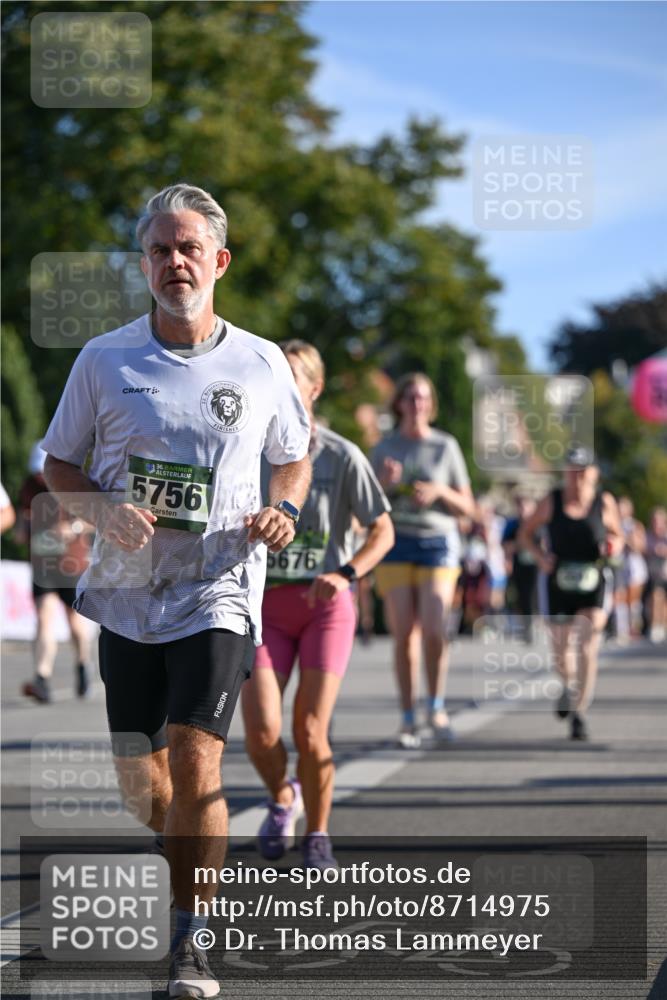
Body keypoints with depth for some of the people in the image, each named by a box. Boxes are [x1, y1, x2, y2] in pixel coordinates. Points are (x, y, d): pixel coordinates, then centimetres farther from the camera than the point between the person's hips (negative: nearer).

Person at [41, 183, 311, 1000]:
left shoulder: (262, 364, 2)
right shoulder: (103, 360, 2)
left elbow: (292, 459, 17)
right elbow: (58, 465, 8)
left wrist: (282, 513, -4)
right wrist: (104, 511, -12)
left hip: (219, 592, -2)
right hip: (127, 593, 2)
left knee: (194, 760, -15)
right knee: (137, 776, 6)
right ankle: (189, 855, 38)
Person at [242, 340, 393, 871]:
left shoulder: (342, 457, -5)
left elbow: (383, 532, -1)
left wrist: (345, 574, -17)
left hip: (326, 604, -2)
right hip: (265, 603, 2)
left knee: (310, 733, -9)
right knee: (261, 733, -11)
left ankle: (318, 835, 15)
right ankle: (282, 797, 23)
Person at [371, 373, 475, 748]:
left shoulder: (446, 446, 5)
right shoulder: (385, 448, 8)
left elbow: (467, 507, 8)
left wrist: (439, 492, -11)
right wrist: (384, 484, -9)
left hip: (438, 542, -1)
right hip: (396, 544, 1)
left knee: (434, 630, -16)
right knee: (404, 635, -4)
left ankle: (437, 705, 5)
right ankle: (408, 718, 5)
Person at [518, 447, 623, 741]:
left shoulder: (604, 502, -1)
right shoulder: (551, 502, -1)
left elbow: (618, 536, 12)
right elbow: (525, 534, 7)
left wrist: (614, 546, -11)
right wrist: (540, 556, -10)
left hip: (594, 583, -1)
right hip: (560, 584, 1)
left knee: (587, 648, -15)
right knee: (561, 650, 11)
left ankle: (579, 714, -10)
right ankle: (569, 686, 45)